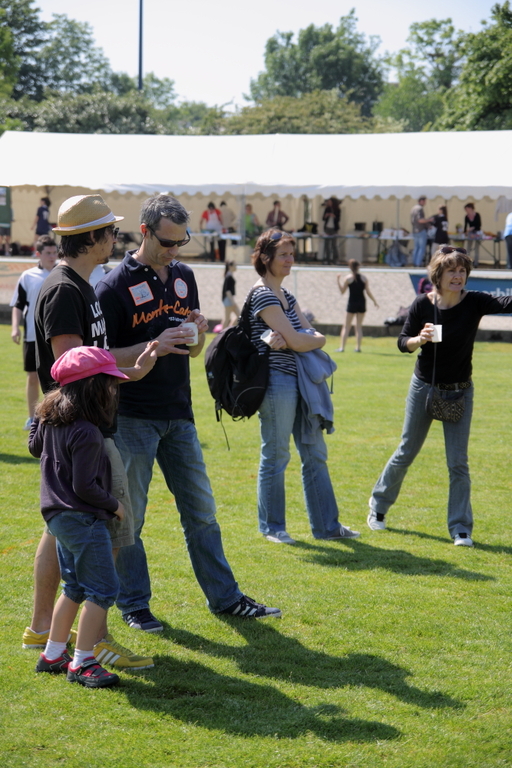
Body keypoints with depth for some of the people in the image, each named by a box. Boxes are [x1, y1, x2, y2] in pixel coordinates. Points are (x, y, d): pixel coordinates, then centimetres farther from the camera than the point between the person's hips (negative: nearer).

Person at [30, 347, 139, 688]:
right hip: (84, 519, -10)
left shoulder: (51, 420, 4)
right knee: (103, 590, -3)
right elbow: (84, 487, -22)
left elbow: (35, 446, 25)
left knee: (76, 588, 21)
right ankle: (83, 663, -1)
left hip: (59, 516, 10)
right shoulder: (86, 434, -24)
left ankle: (53, 655, 27)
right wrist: (114, 505, -7)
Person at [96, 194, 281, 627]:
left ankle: (224, 596, 18)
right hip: (133, 417, -6)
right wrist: (154, 347, -22)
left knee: (201, 510, 10)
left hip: (179, 414, 6)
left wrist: (198, 333, -5)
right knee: (129, 516, 3)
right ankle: (134, 604, 14)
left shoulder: (184, 277, 10)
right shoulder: (115, 286, -9)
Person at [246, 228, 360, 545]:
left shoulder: (285, 295, 17)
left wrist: (289, 341, -12)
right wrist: (316, 338, 2)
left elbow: (314, 336, 8)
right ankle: (272, 527, 11)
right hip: (277, 381, -9)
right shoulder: (263, 296, -11)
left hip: (300, 381, 9)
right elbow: (296, 340, -18)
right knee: (276, 456, 0)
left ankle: (326, 525, 16)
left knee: (315, 455, 10)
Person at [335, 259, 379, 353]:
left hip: (352, 303, -2)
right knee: (359, 326, 9)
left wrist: (338, 280, 9)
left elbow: (342, 291, 0)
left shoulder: (348, 278, -6)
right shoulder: (364, 278, 1)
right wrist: (375, 302, 12)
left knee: (346, 326, 3)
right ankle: (358, 347, 4)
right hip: (362, 303, 2)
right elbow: (368, 292, 1)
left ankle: (342, 347, -3)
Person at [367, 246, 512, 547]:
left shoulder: (474, 303, -13)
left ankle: (461, 528, 6)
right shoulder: (423, 304, -10)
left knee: (458, 462, -2)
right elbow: (403, 342, -4)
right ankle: (379, 505, 33)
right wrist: (419, 339, -26)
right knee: (407, 453, 12)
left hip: (460, 392, 0)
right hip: (424, 387, 0)